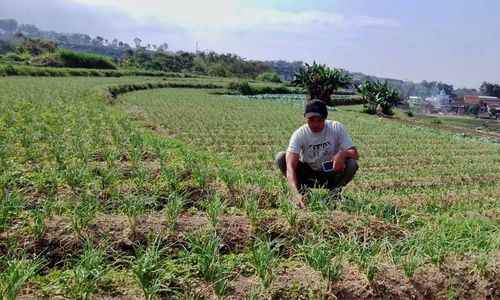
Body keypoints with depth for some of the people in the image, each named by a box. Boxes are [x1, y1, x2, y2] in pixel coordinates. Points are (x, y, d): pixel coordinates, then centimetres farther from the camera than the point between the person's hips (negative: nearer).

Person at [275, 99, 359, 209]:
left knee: (352, 164, -30)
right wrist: (296, 193, -49)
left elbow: (355, 154, -17)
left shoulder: (337, 128, -16)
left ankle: (334, 194, -4)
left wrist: (343, 154, -42)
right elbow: (290, 166, -32)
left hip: (330, 176, 0)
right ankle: (302, 193, -8)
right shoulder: (299, 134, -20)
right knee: (281, 157, -23)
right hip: (308, 175, 0)